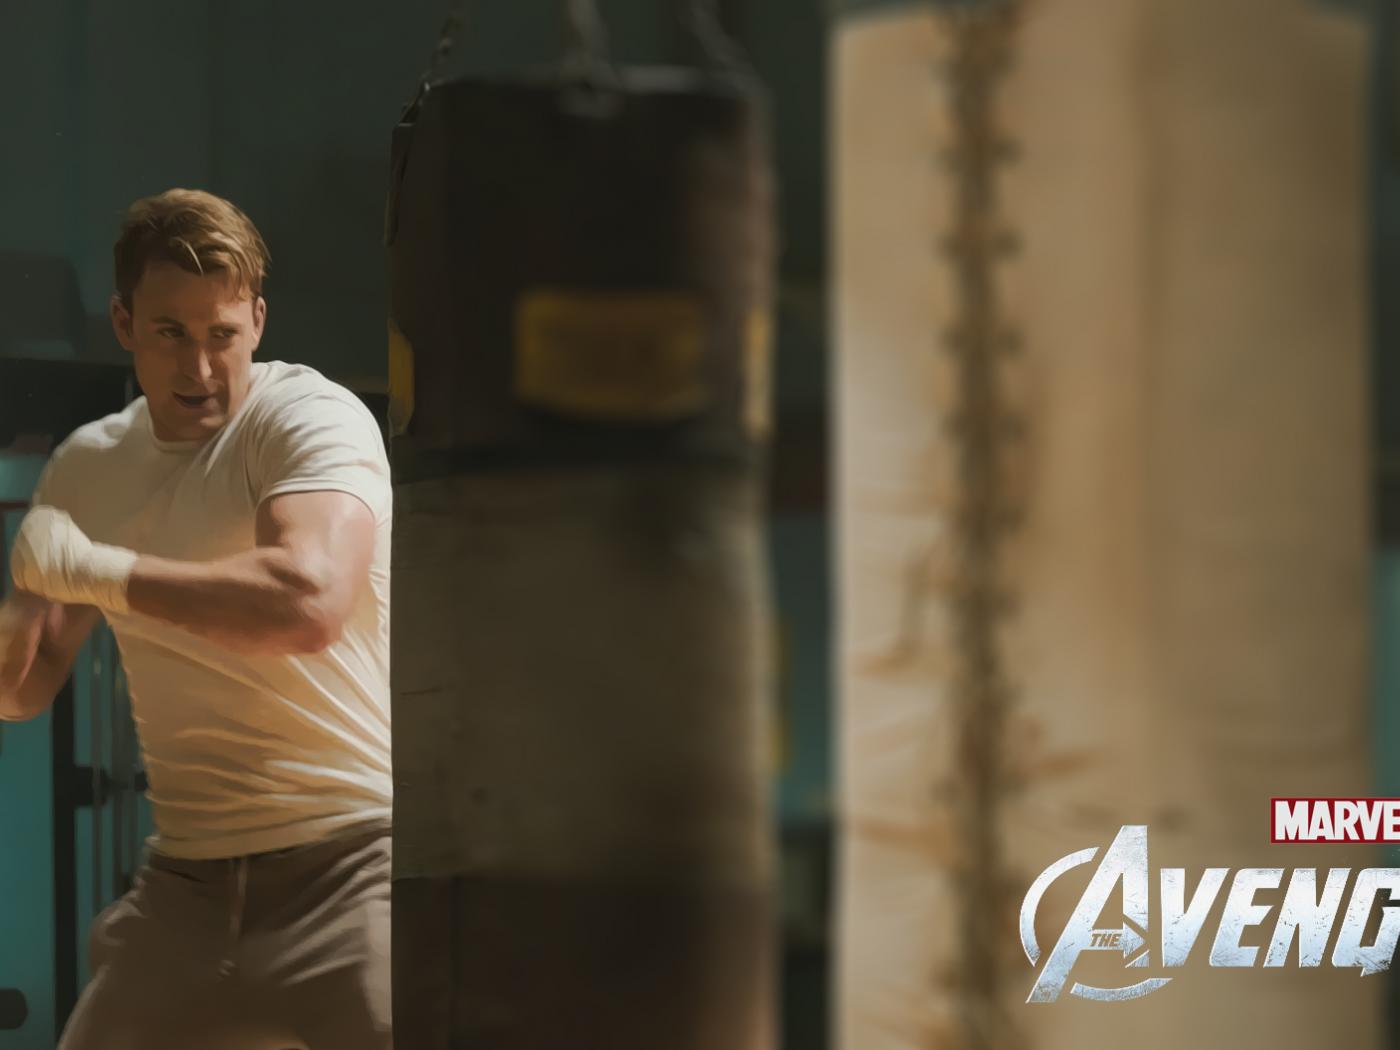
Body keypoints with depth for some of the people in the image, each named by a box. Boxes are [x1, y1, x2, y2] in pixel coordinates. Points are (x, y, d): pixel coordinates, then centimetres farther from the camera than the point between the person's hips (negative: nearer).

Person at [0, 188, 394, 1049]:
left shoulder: (313, 417, -10)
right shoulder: (87, 468, 10)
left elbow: (311, 602, -29)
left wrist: (95, 569, -21)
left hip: (350, 857, -6)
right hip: (185, 880, 6)